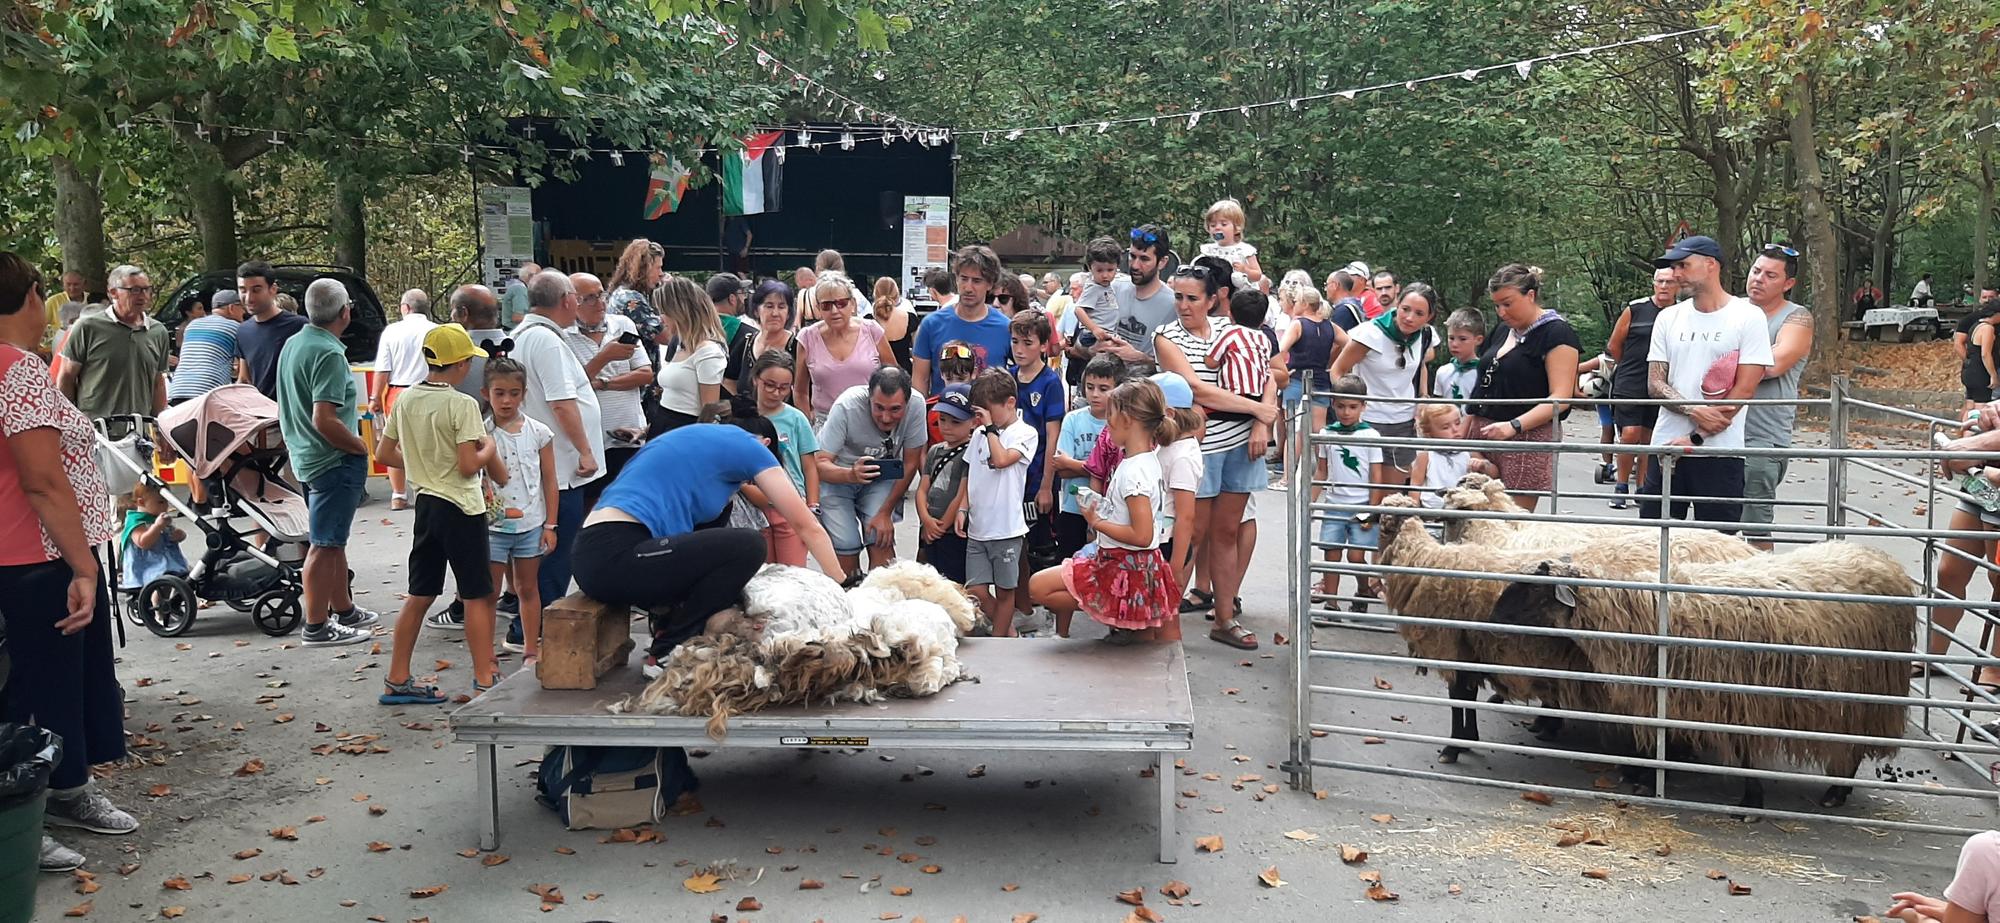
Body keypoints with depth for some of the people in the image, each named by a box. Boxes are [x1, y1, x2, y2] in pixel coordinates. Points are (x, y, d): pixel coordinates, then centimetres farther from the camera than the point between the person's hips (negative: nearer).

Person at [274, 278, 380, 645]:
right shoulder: (329, 353, -20)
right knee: (325, 545, -3)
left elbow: (292, 409, 20)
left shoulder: (292, 345, 10)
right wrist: (361, 446, -14)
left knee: (333, 539, 20)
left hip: (306, 458, 10)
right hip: (334, 461, -10)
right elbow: (324, 420, -27)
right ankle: (317, 627, 4)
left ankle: (343, 610, 32)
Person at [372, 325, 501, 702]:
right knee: (477, 596, 3)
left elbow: (384, 453, 11)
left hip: (425, 502, 7)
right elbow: (469, 465, -20)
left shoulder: (406, 399, 5)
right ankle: (484, 682, 7)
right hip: (461, 508, -7)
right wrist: (489, 449, -1)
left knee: (420, 595, 14)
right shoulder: (462, 405, -16)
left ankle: (396, 680, 19)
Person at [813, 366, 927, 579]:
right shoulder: (846, 407, -31)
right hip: (836, 476, -2)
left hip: (882, 477, 2)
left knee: (882, 542, -14)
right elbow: (820, 464, -30)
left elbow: (910, 464, -13)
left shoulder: (916, 404, -24)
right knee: (846, 547, -12)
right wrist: (851, 475, -50)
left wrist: (885, 512, -12)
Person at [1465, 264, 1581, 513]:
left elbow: (1561, 398, -13)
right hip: (1483, 435, 7)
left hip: (1527, 438, -7)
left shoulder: (1557, 333, -5)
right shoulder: (1502, 330, 19)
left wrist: (1514, 426, -22)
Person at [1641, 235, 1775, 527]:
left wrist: (1696, 438, -13)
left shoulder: (1748, 317, -2)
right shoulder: (1668, 318, 11)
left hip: (1720, 452, -4)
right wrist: (1693, 410, -14)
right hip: (1667, 448, 4)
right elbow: (1655, 383, 6)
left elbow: (1744, 389, -8)